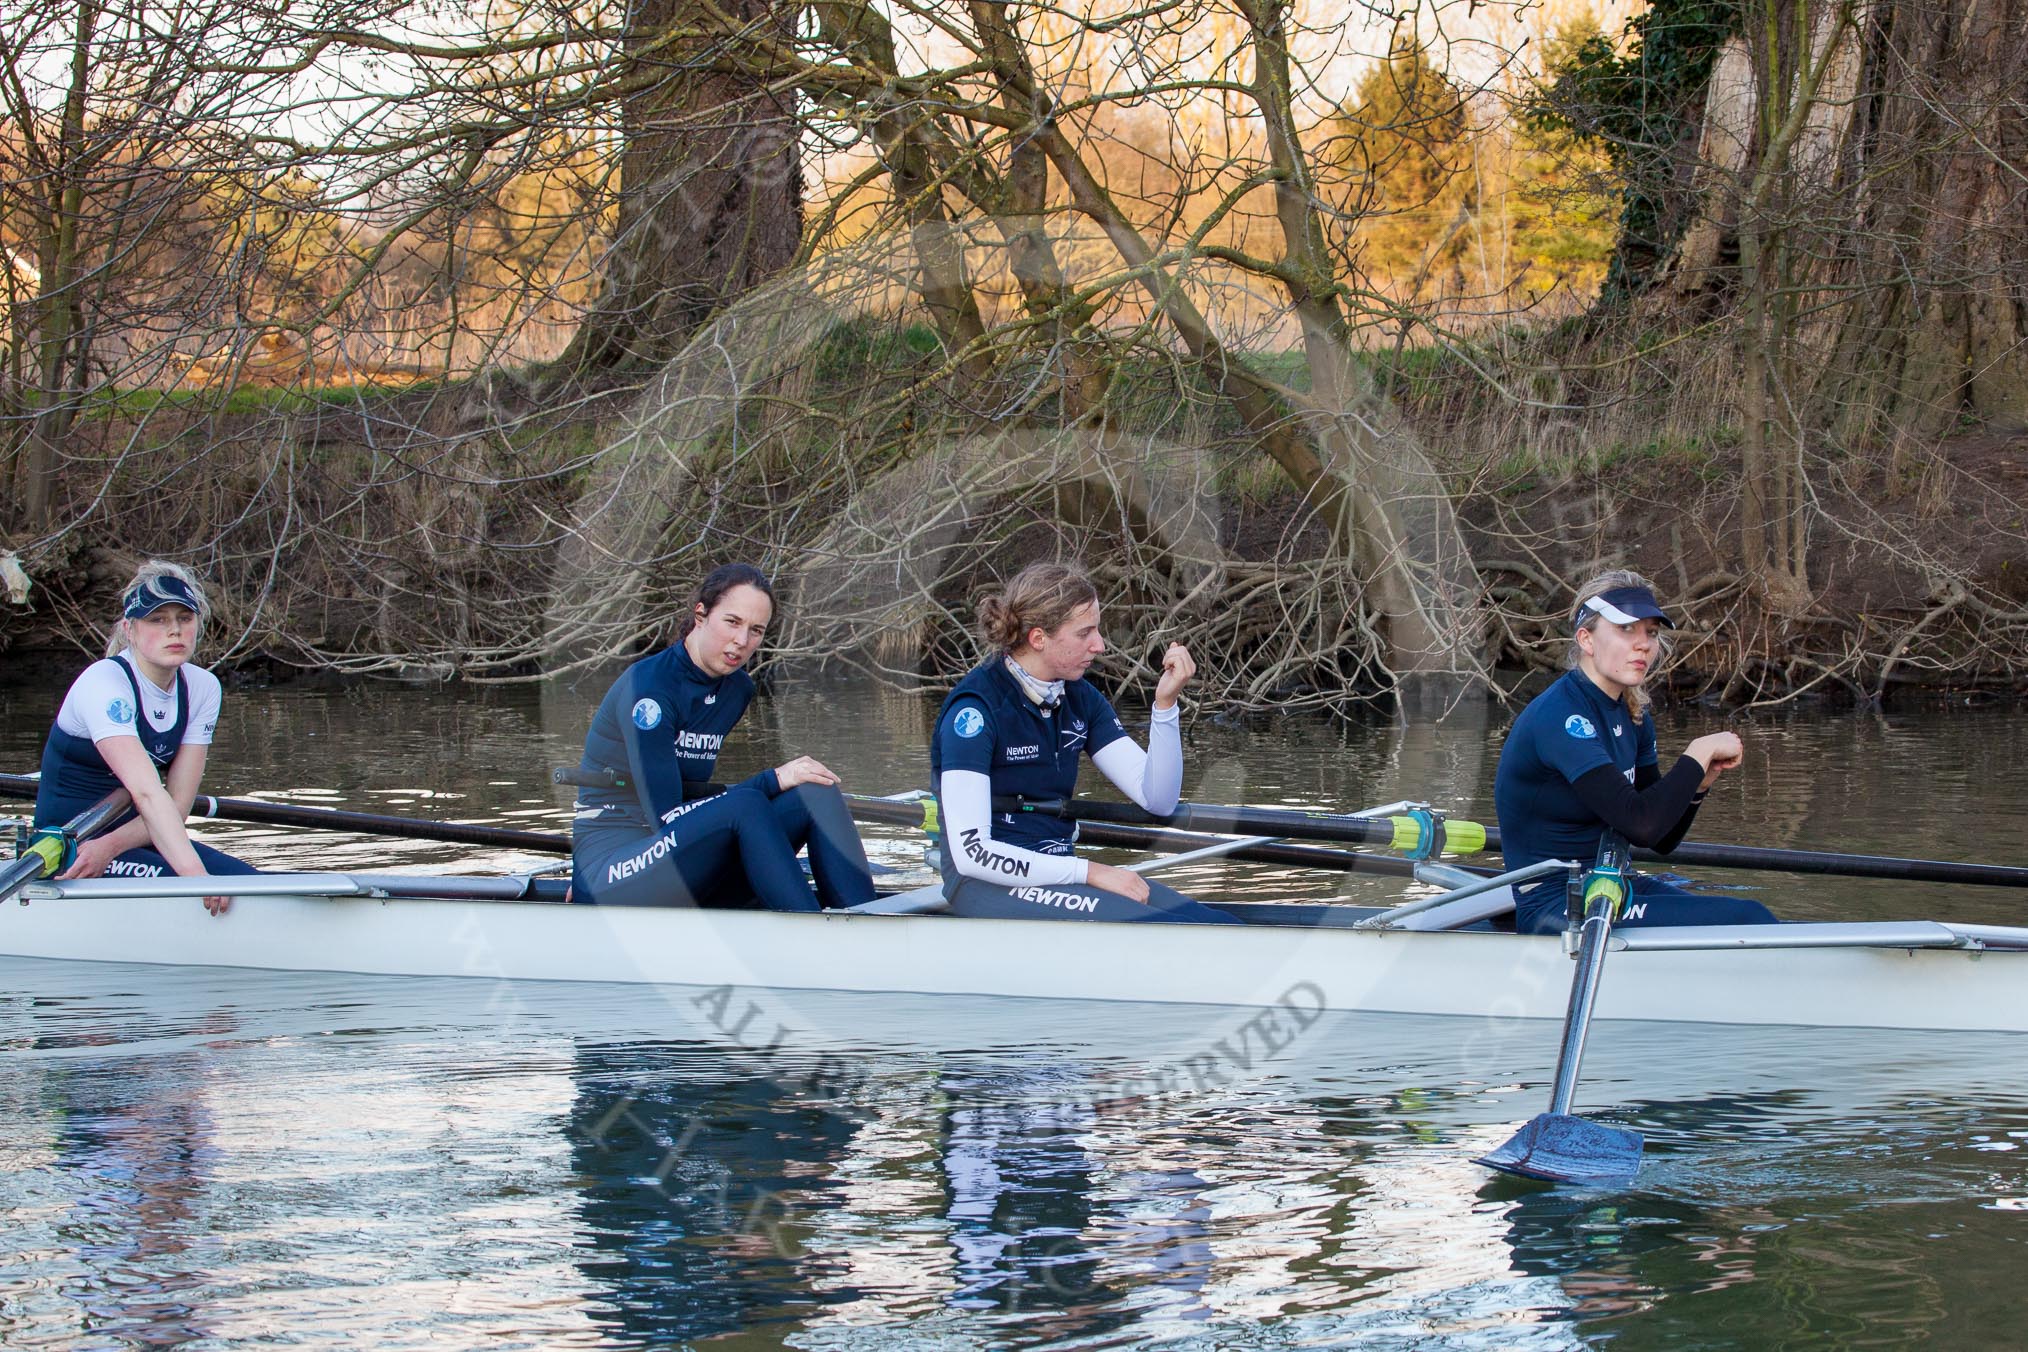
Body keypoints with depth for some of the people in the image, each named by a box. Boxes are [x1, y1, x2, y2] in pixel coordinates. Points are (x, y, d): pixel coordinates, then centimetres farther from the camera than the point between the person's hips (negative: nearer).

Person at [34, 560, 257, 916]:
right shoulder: (104, 683, -19)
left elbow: (178, 803, -8)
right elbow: (147, 793, -33)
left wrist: (109, 846, -26)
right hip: (72, 850, -7)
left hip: (143, 836, 7)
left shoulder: (203, 687, 1)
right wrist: (193, 871, -46)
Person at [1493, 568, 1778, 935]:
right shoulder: (1559, 715, -18)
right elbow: (1641, 824, -26)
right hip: (1554, 909, -9)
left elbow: (1662, 841, 14)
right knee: (1749, 920, -19)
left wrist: (1700, 782, -4)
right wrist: (1698, 754, -14)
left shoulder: (1634, 718, 11)